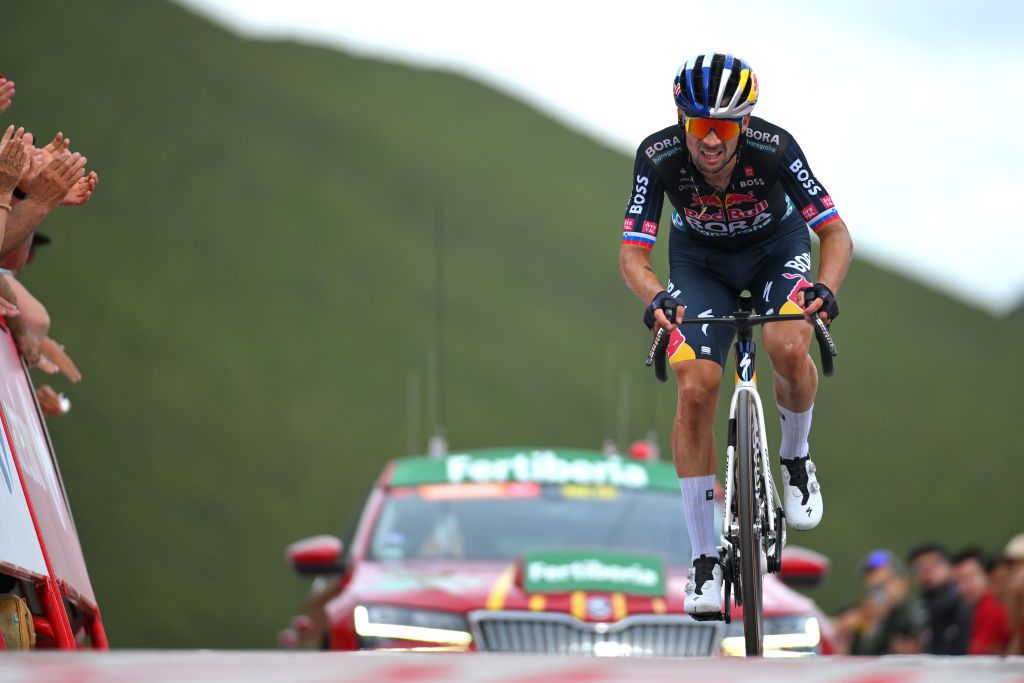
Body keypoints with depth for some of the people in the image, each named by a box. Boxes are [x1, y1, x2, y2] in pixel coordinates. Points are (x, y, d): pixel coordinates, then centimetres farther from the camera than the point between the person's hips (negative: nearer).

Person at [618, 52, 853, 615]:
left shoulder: (774, 148, -33)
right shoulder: (658, 157, -30)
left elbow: (836, 232, -30)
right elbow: (632, 253, -29)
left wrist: (825, 289, -50)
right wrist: (656, 298, -51)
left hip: (776, 247, -1)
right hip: (700, 261, 1)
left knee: (789, 351, -30)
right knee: (695, 389, -17)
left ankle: (796, 458, 4)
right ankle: (704, 560, -8)